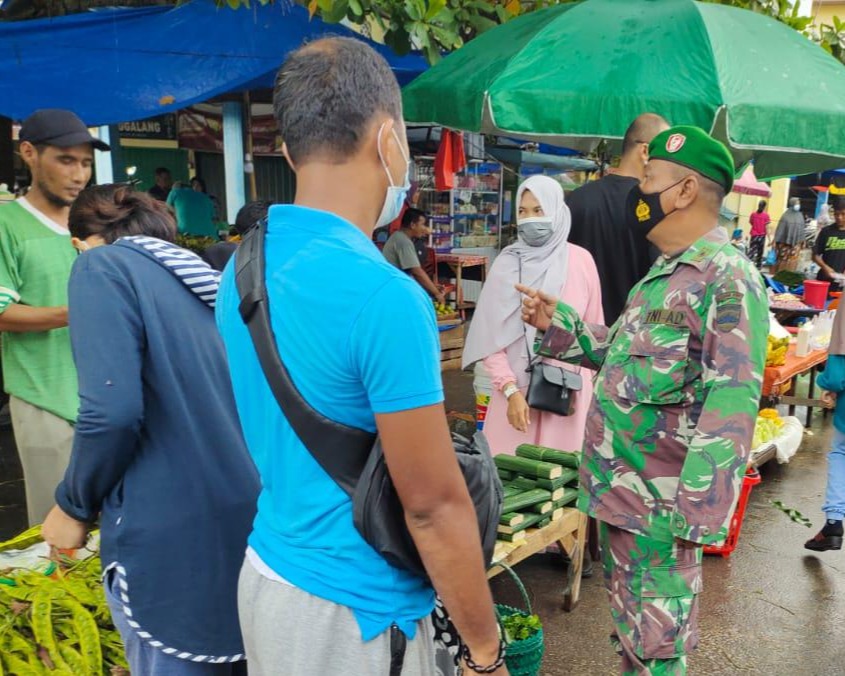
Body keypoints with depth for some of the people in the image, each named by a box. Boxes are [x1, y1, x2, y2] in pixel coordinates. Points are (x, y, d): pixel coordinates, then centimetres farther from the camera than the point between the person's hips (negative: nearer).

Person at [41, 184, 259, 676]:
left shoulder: (105, 266, -4)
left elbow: (113, 411, -18)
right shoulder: (202, 277, 16)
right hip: (248, 514, 7)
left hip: (174, 533, -7)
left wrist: (74, 505, -2)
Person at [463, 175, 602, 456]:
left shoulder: (581, 261, -1)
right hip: (517, 387, 0)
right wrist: (510, 390, -13)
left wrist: (594, 384, 9)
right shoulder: (506, 264, -1)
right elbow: (492, 337, -4)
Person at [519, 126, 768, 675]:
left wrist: (697, 515, -26)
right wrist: (557, 324, 11)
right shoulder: (665, 273, 13)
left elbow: (729, 409, -24)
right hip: (618, 490, 9)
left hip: (660, 506, -9)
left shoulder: (728, 278, -18)